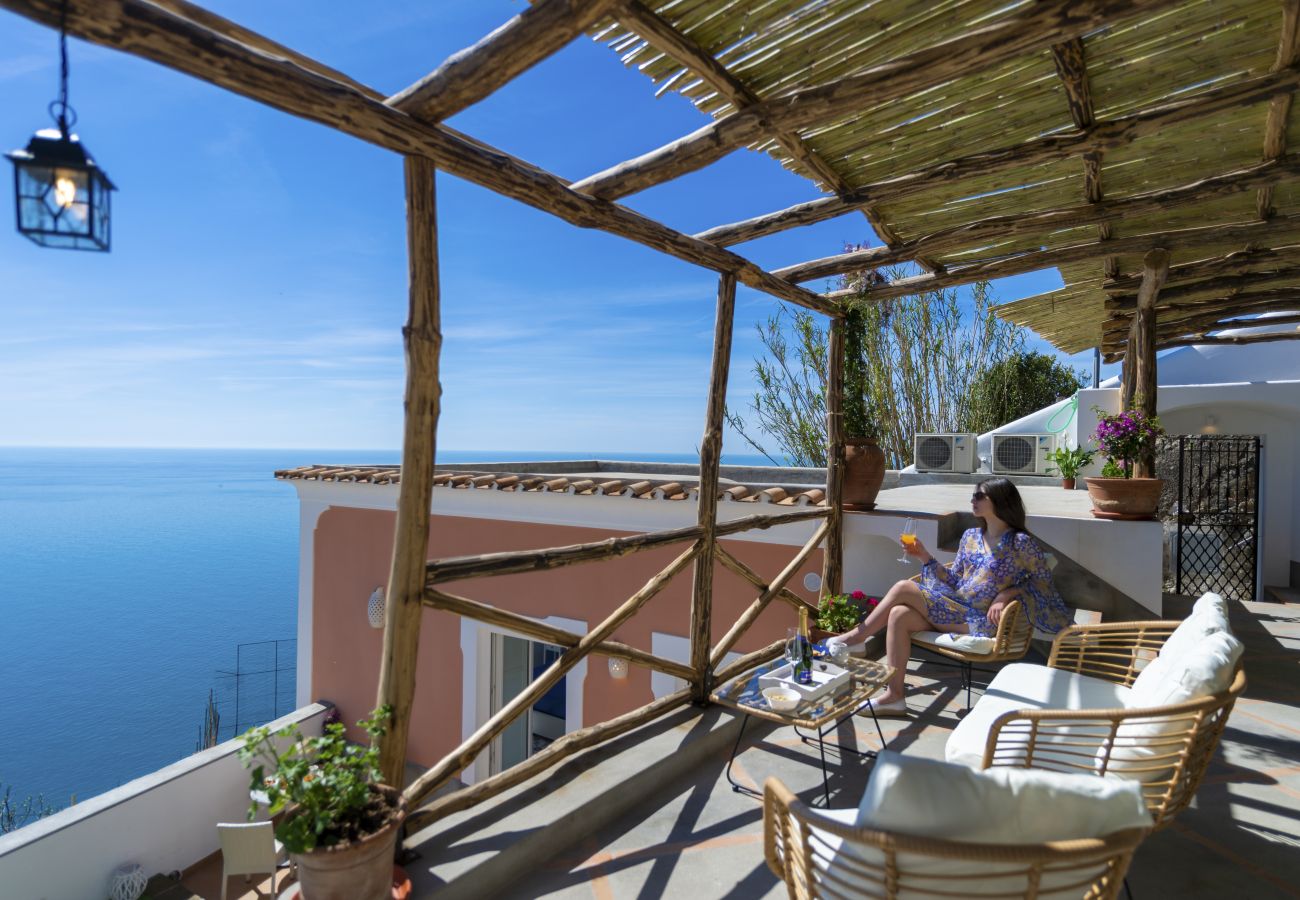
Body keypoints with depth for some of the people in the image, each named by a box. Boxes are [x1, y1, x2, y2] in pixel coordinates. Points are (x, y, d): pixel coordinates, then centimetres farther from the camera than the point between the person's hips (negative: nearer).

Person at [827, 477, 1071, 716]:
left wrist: (1008, 593, -15)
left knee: (903, 589, -19)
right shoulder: (970, 537, 13)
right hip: (956, 610, 7)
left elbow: (1043, 579, -2)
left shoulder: (1020, 542, -7)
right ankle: (894, 695, -13)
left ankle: (855, 636, -3)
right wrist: (924, 557, 5)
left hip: (980, 622, -7)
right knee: (898, 615, -18)